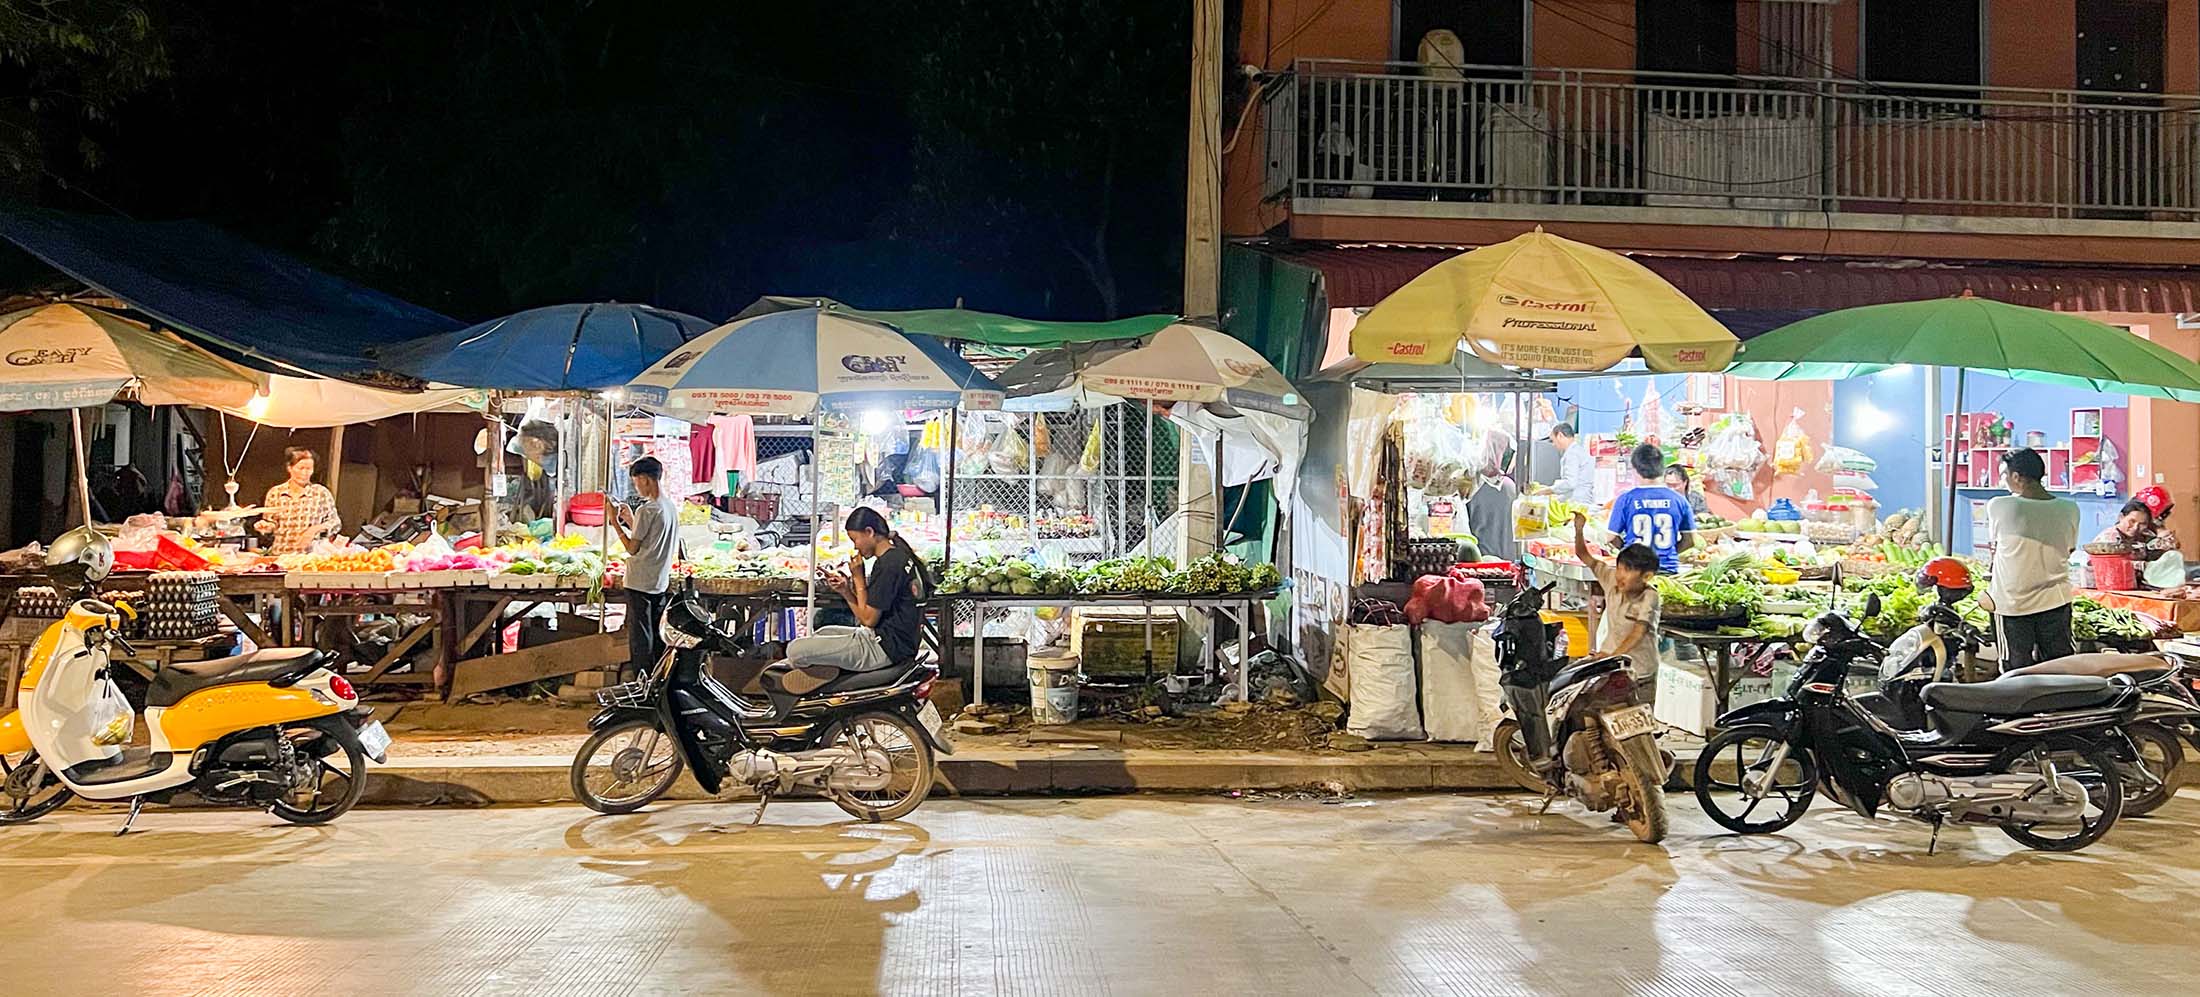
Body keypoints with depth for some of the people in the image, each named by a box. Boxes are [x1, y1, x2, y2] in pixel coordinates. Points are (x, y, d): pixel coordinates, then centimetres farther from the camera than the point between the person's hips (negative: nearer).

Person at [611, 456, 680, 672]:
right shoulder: (671, 507, 7)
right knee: (655, 633, 15)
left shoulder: (647, 510, -18)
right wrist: (631, 521, 15)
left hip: (640, 583, -8)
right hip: (661, 582, 8)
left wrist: (616, 523, -6)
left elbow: (633, 548, -14)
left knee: (640, 637, 0)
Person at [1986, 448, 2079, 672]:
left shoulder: (1998, 506, -16)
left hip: (2012, 603, -3)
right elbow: (2069, 550, 7)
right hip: (2056, 601, 3)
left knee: (2018, 671, 7)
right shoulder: (2069, 509, -5)